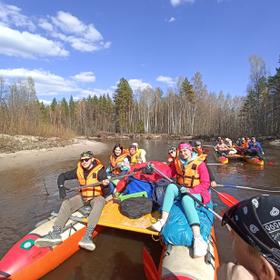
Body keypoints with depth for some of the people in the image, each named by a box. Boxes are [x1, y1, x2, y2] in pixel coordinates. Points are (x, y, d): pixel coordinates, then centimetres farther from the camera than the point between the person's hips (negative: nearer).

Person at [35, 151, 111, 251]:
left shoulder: (100, 171, -18)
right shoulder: (78, 170, -4)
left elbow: (106, 193, -20)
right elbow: (62, 176, 7)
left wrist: (106, 185, -44)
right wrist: (61, 187, -11)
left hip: (96, 197, -5)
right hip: (82, 196, 5)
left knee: (99, 203, -37)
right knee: (66, 203, -18)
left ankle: (87, 236, -48)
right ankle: (56, 234, -32)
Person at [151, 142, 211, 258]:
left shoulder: (200, 163, -11)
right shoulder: (178, 162, 4)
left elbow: (205, 184, -12)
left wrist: (190, 191, -23)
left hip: (196, 193, -5)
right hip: (181, 190, 5)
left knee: (186, 199, -37)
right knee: (171, 186, -25)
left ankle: (198, 237, -52)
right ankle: (163, 220, -34)